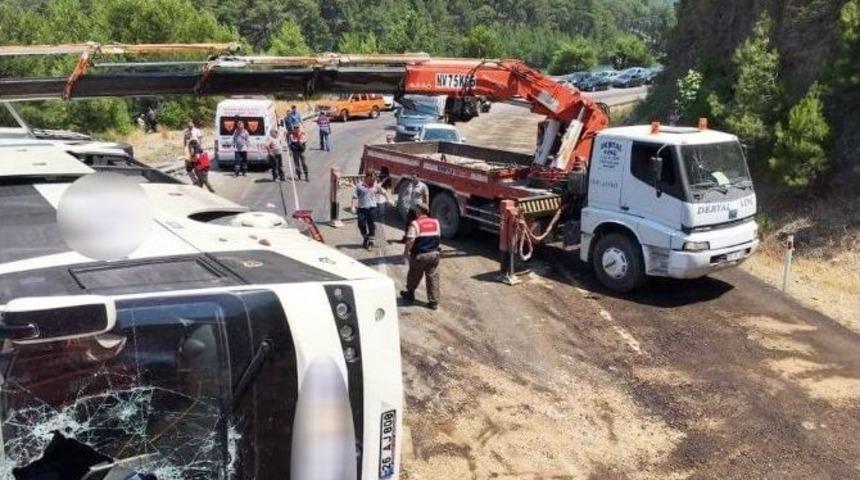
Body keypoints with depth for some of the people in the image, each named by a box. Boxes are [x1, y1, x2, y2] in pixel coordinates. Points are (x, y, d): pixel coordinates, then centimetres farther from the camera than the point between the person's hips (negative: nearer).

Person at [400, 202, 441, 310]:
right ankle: (434, 302, 9)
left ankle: (410, 294, 36)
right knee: (433, 277, 8)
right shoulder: (435, 222, 4)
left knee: (414, 276, 17)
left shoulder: (415, 223, -14)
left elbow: (410, 240, -20)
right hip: (434, 254, 4)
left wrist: (406, 251, -6)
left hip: (419, 255, -4)